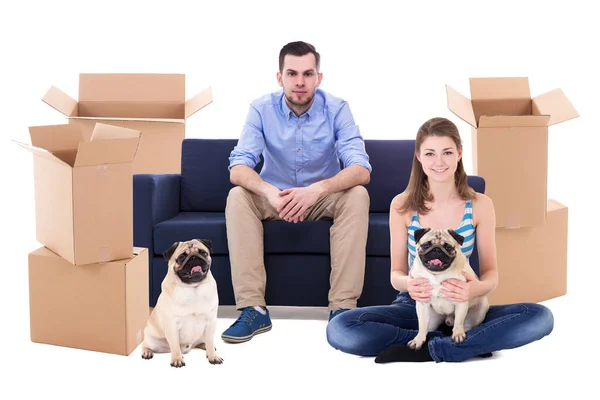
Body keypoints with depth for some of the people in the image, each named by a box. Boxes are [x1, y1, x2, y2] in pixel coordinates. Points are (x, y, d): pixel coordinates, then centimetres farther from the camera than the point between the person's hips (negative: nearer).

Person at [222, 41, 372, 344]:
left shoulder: (337, 109, -15)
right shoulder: (262, 109, -13)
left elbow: (362, 170, -25)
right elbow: (238, 168, -21)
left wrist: (317, 189, -44)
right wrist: (270, 192, -43)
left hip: (323, 198, 0)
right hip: (274, 197, 1)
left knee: (357, 196, -31)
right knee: (238, 197, -29)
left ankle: (343, 307, -31)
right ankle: (253, 308, -31)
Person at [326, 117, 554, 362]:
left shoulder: (480, 205, -3)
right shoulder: (402, 205, -4)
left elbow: (491, 272, -1)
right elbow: (396, 272, 1)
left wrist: (478, 288, -27)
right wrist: (408, 284, -26)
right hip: (414, 305, 0)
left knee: (540, 316, -26)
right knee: (339, 329, -29)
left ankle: (432, 349, -26)